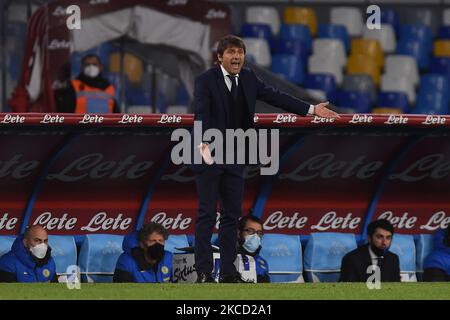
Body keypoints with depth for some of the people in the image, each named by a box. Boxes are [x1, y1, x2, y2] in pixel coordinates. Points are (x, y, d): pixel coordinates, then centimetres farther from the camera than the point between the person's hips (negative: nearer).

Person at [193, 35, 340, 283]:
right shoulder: (205, 81, -12)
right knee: (207, 214, -4)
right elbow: (201, 114, -25)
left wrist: (312, 109, 5)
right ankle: (203, 272, -2)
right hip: (209, 157, -6)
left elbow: (275, 97, 9)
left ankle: (228, 271, 11)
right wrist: (203, 142, -41)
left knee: (232, 215, 7)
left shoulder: (248, 79, 7)